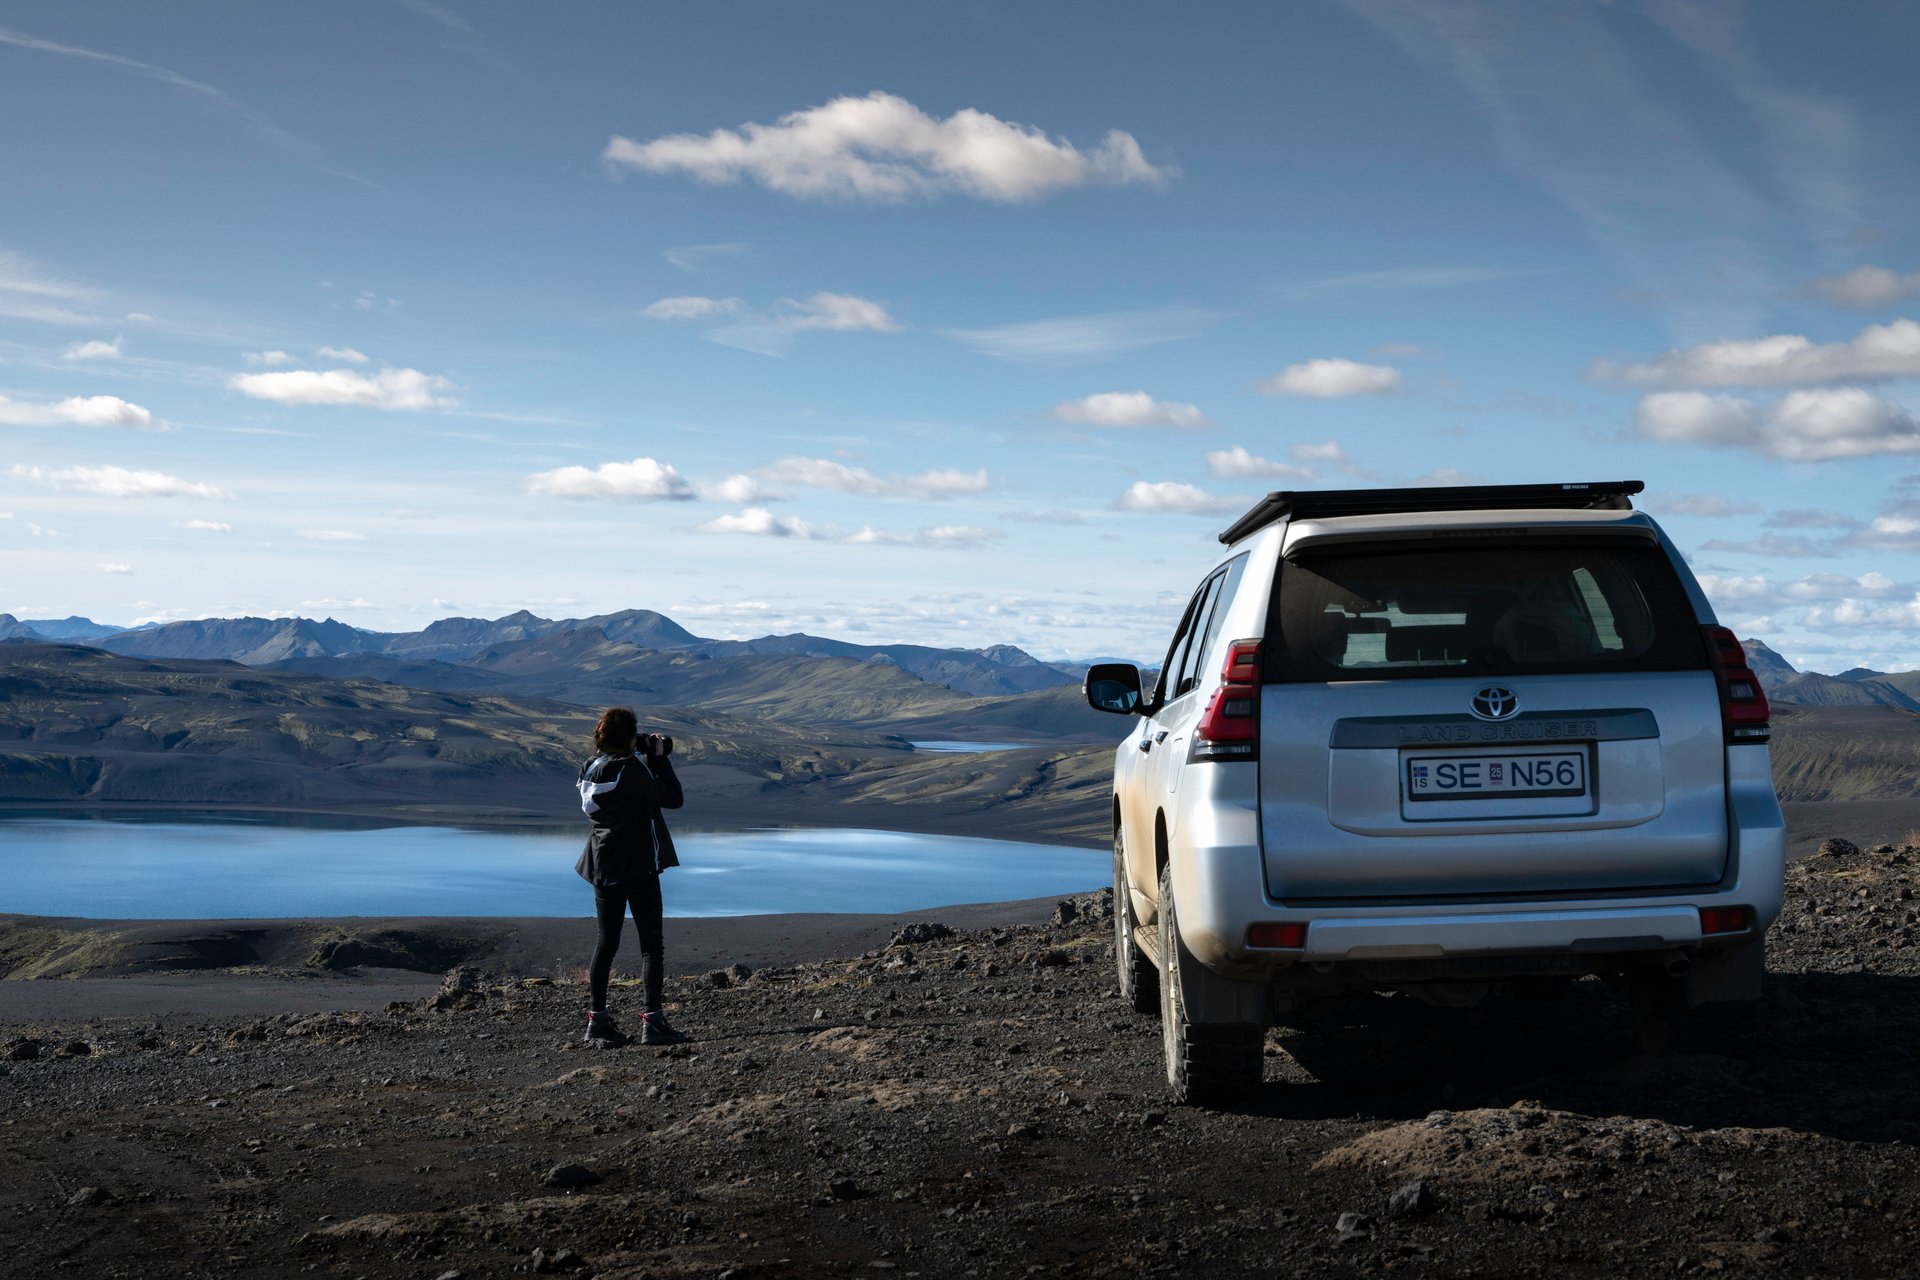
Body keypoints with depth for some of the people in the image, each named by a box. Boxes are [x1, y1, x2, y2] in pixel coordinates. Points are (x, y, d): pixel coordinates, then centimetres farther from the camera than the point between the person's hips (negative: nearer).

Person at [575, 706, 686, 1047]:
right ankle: (652, 1021, -4)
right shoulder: (629, 771, -18)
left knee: (606, 942, 13)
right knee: (651, 942, 0)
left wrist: (653, 756, 10)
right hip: (638, 866, -7)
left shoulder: (591, 769, 4)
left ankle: (597, 1021, 13)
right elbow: (673, 798, -15)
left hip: (603, 866, 7)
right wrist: (660, 759, -5)